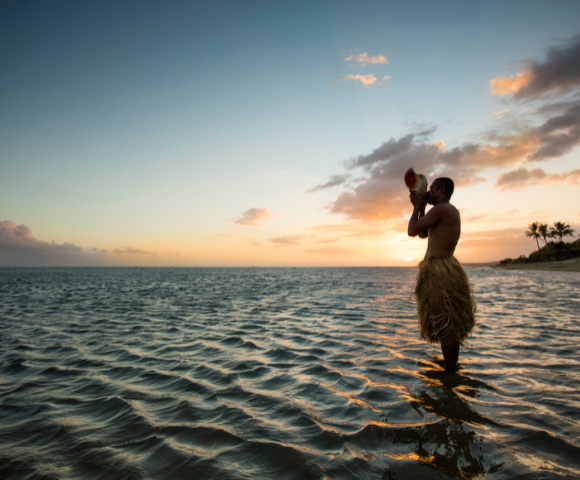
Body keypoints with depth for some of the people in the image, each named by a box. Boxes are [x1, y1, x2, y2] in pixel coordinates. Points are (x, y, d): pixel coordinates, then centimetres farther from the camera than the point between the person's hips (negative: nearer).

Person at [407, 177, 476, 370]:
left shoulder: (441, 209, -13)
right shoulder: (452, 211, 20)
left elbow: (412, 230, -14)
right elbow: (423, 233, 25)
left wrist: (416, 206, 0)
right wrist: (421, 208, 19)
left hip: (439, 269, -11)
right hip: (446, 266, 11)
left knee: (445, 325, -7)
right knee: (449, 325, 17)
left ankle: (450, 371, -1)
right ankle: (452, 368, 28)